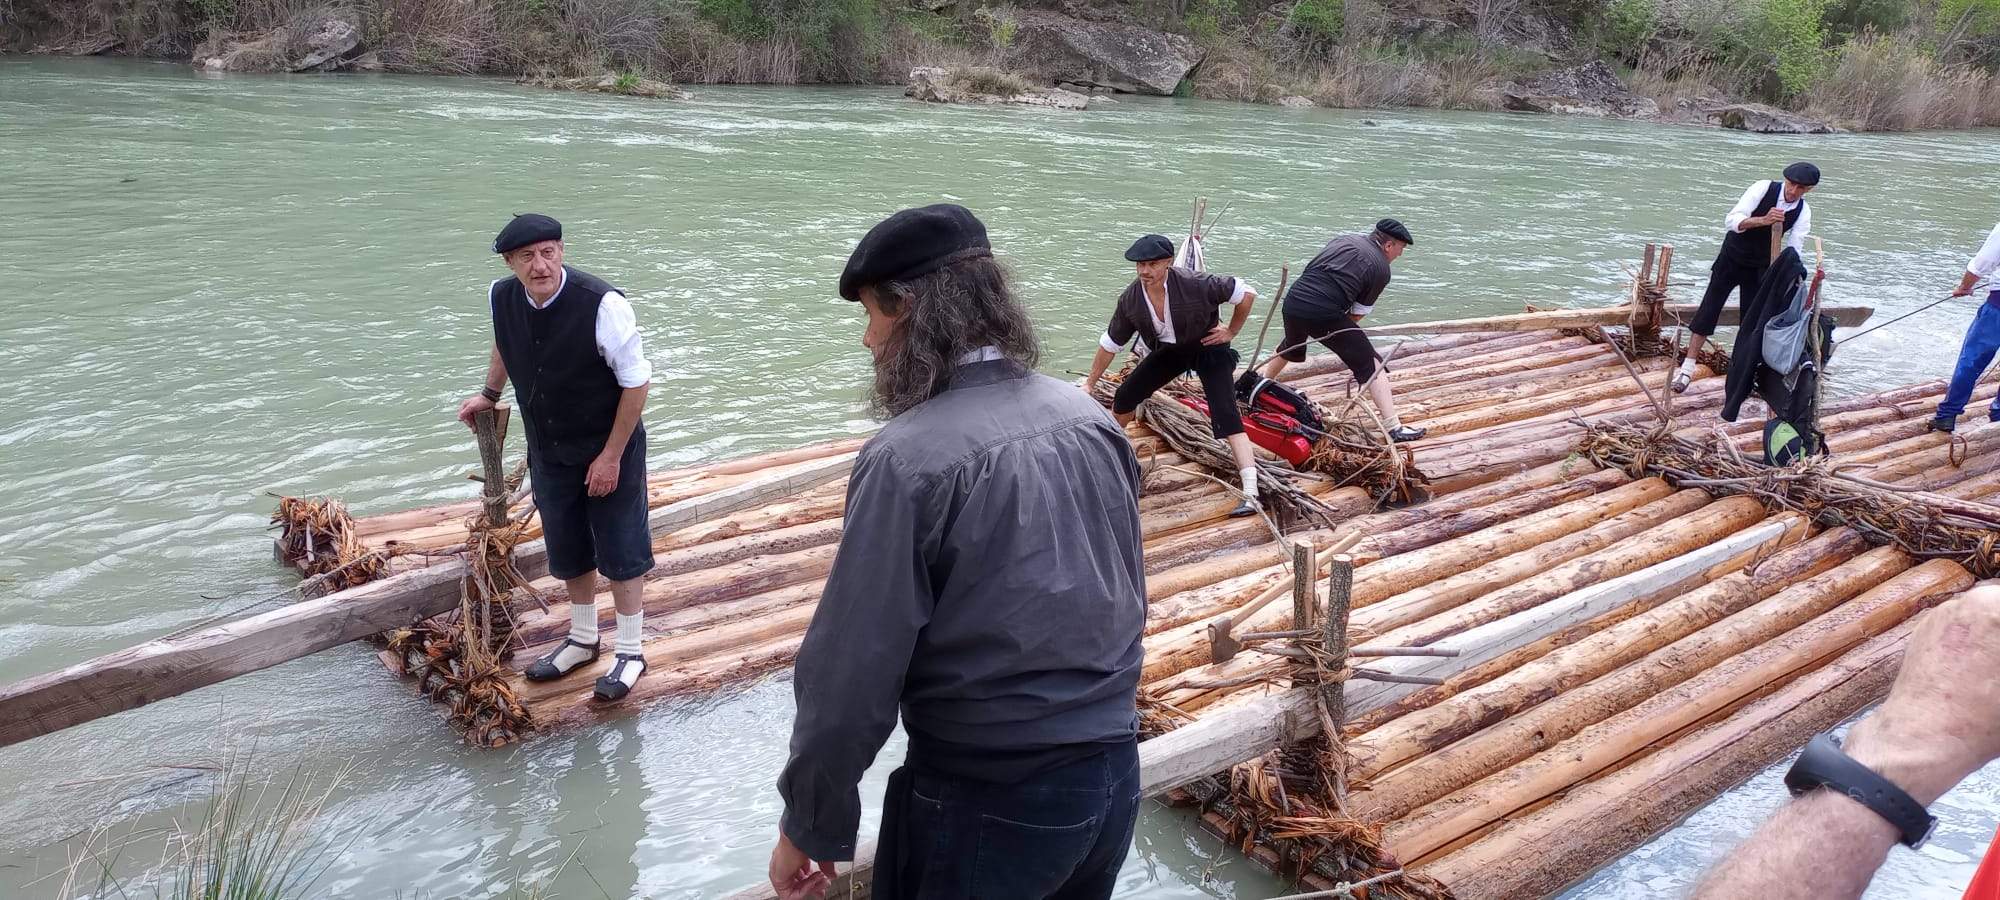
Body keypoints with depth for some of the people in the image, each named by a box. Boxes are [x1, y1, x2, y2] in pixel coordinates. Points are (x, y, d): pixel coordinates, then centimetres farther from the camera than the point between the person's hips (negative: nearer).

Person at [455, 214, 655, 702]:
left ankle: (630, 652, 22)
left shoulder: (602, 304, -28)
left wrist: (611, 456, -17)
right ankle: (582, 640, 40)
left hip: (608, 450, -5)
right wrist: (489, 394, 15)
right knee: (567, 551, 18)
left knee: (620, 551, 5)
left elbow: (636, 381, -20)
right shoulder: (501, 298, -10)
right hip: (548, 451, 5)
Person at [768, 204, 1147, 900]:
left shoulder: (907, 460, -21)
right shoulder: (1091, 418, -2)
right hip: (1115, 778, 6)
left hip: (985, 808, -6)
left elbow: (852, 675, -20)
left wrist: (807, 828, -6)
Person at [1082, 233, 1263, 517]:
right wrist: (1089, 384, 0)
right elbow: (1110, 344, -4)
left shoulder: (1195, 283, -33)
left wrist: (1231, 331, -13)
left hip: (1209, 348, -5)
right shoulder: (1130, 299, -18)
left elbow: (1246, 294, -21)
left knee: (1226, 417, -19)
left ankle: (1251, 496, -23)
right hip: (1169, 350, 5)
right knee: (1124, 397, 3)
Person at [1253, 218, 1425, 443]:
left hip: (1293, 301, 6)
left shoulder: (1342, 239, 20)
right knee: (1370, 366, 2)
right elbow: (1359, 313, 6)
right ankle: (1394, 427, -5)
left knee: (1291, 347, 38)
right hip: (1326, 314, -6)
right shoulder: (1381, 269, 4)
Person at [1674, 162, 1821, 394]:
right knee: (1709, 309, -7)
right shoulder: (1762, 189, -20)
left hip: (1760, 267, 3)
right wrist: (1763, 220, -46)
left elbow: (1794, 251, -13)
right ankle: (1687, 368, -4)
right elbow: (1731, 220, -30)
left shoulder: (1803, 212, -11)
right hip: (1731, 258, -2)